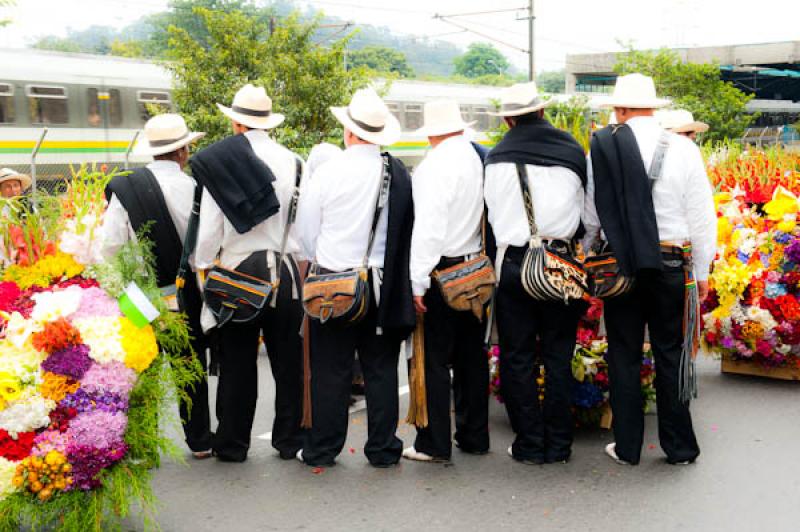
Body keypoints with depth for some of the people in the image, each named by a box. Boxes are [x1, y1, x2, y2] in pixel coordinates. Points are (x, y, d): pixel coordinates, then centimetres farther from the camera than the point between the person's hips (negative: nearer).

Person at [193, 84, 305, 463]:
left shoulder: (217, 163, -6)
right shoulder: (290, 161, -4)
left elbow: (209, 228, -6)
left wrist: (204, 268, 7)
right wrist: (304, 261, 10)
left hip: (237, 272, -1)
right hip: (284, 270, 1)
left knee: (237, 362, 8)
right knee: (287, 359, 10)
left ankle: (232, 444, 17)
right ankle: (289, 440, 19)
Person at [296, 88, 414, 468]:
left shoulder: (328, 172, -10)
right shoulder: (399, 174, -4)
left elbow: (306, 230, 1)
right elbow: (408, 232, 2)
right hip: (384, 287, 2)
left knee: (330, 371, 7)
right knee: (381, 370, 11)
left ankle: (322, 450, 16)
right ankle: (382, 449, 19)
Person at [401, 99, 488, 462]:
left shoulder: (434, 166, -14)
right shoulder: (477, 158, 4)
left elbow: (428, 227, -17)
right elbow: (485, 213, 8)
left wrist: (418, 283, -13)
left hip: (442, 269, -7)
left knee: (435, 360, 1)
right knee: (472, 355, 14)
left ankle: (434, 444, 8)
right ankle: (474, 436, 24)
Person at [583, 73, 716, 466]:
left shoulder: (603, 148, -6)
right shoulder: (682, 149, -5)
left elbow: (592, 215, 0)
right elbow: (701, 216, -1)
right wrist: (702, 271, 8)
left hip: (619, 264, 0)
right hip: (671, 266, 1)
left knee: (623, 356, 10)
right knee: (670, 356, 11)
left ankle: (627, 447, 18)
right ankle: (679, 447, 20)